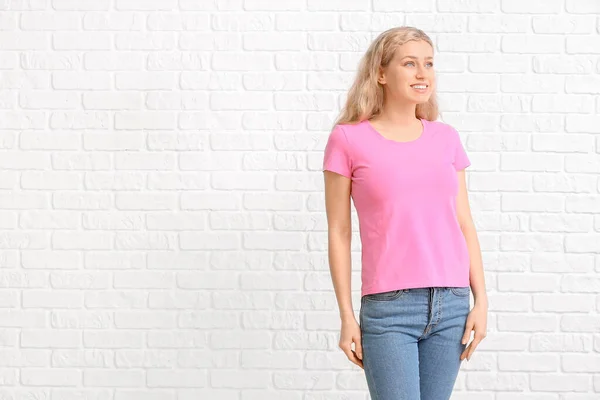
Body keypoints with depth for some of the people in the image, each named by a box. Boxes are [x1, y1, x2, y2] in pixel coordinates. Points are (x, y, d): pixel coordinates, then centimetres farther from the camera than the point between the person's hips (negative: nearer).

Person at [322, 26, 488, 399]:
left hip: (452, 303, 4)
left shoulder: (446, 138, 10)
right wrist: (347, 316, -1)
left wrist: (480, 300, 5)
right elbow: (339, 233, 1)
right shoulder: (348, 139, 0)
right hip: (388, 308, -3)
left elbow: (465, 224, 11)